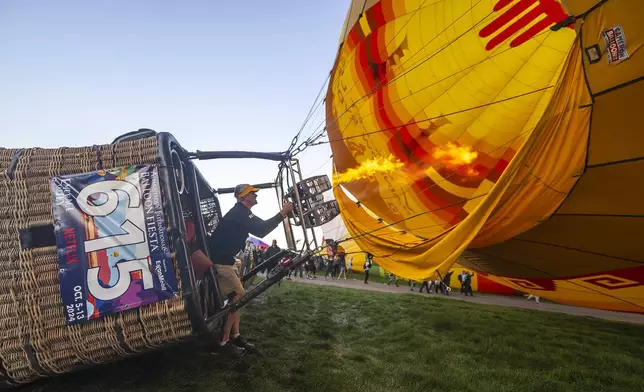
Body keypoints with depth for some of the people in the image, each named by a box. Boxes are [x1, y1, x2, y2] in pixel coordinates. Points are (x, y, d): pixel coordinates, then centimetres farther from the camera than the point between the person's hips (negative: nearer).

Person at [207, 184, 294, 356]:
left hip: (223, 259, 11)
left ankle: (235, 336, 17)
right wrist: (282, 214, -21)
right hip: (219, 260, -11)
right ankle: (224, 341, -2)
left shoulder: (240, 212, 16)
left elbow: (259, 228, 18)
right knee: (238, 295, -9)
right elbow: (261, 230, -26)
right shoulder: (239, 212, -17)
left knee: (236, 296, 11)